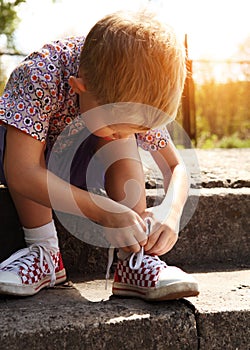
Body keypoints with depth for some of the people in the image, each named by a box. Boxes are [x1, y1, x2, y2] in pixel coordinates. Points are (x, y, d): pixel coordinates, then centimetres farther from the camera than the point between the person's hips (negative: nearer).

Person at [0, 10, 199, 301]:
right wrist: (106, 212, -47)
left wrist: (170, 211, -35)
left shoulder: (133, 98, -23)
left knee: (119, 139, -27)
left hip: (77, 168, 3)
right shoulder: (42, 77, -37)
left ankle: (135, 260, -27)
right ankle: (44, 250, -25)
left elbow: (176, 167, -13)